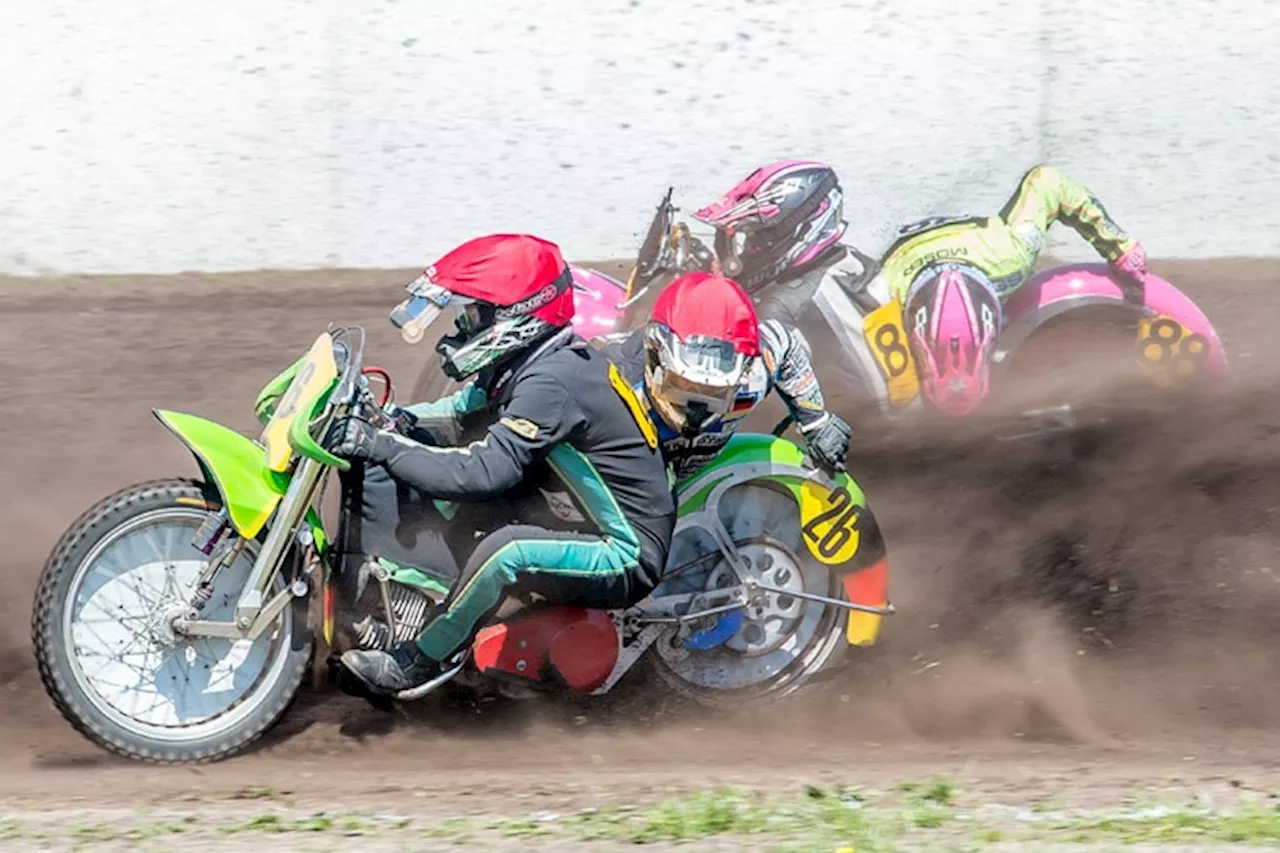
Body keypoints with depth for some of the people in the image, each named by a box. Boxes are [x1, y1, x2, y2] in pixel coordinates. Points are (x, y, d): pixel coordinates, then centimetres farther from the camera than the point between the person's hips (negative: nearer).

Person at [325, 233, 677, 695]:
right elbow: (461, 413, 16)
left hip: (627, 555, -11)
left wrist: (382, 446, -32)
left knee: (507, 550, -35)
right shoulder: (523, 366, 6)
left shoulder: (553, 381, -25)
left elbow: (485, 471, -34)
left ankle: (418, 661, -16)